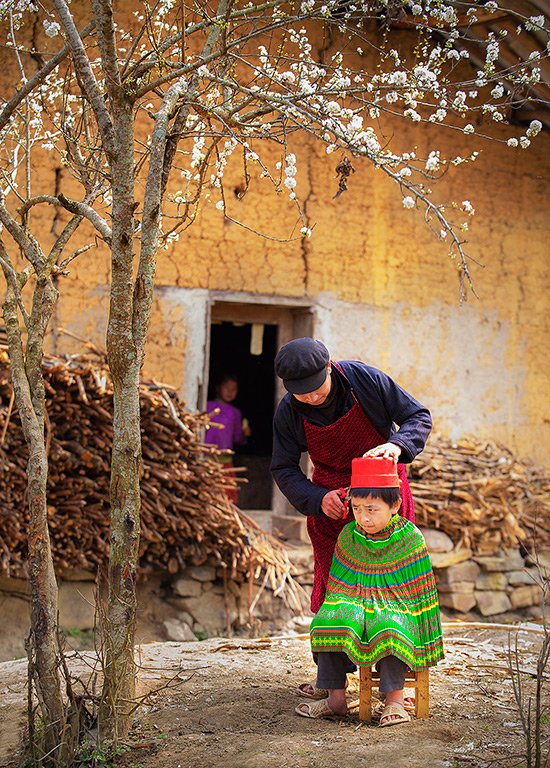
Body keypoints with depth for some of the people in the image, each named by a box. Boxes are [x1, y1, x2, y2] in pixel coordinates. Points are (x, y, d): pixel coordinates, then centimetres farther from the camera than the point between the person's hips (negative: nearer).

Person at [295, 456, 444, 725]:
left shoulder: (410, 539, -9)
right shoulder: (348, 537, 1)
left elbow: (422, 591, -4)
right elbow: (336, 588, 10)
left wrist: (425, 637, -5)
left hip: (396, 610, -3)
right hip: (355, 608, 4)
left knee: (390, 627, -35)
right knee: (329, 616, -24)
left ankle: (394, 699, -26)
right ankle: (335, 698, -17)